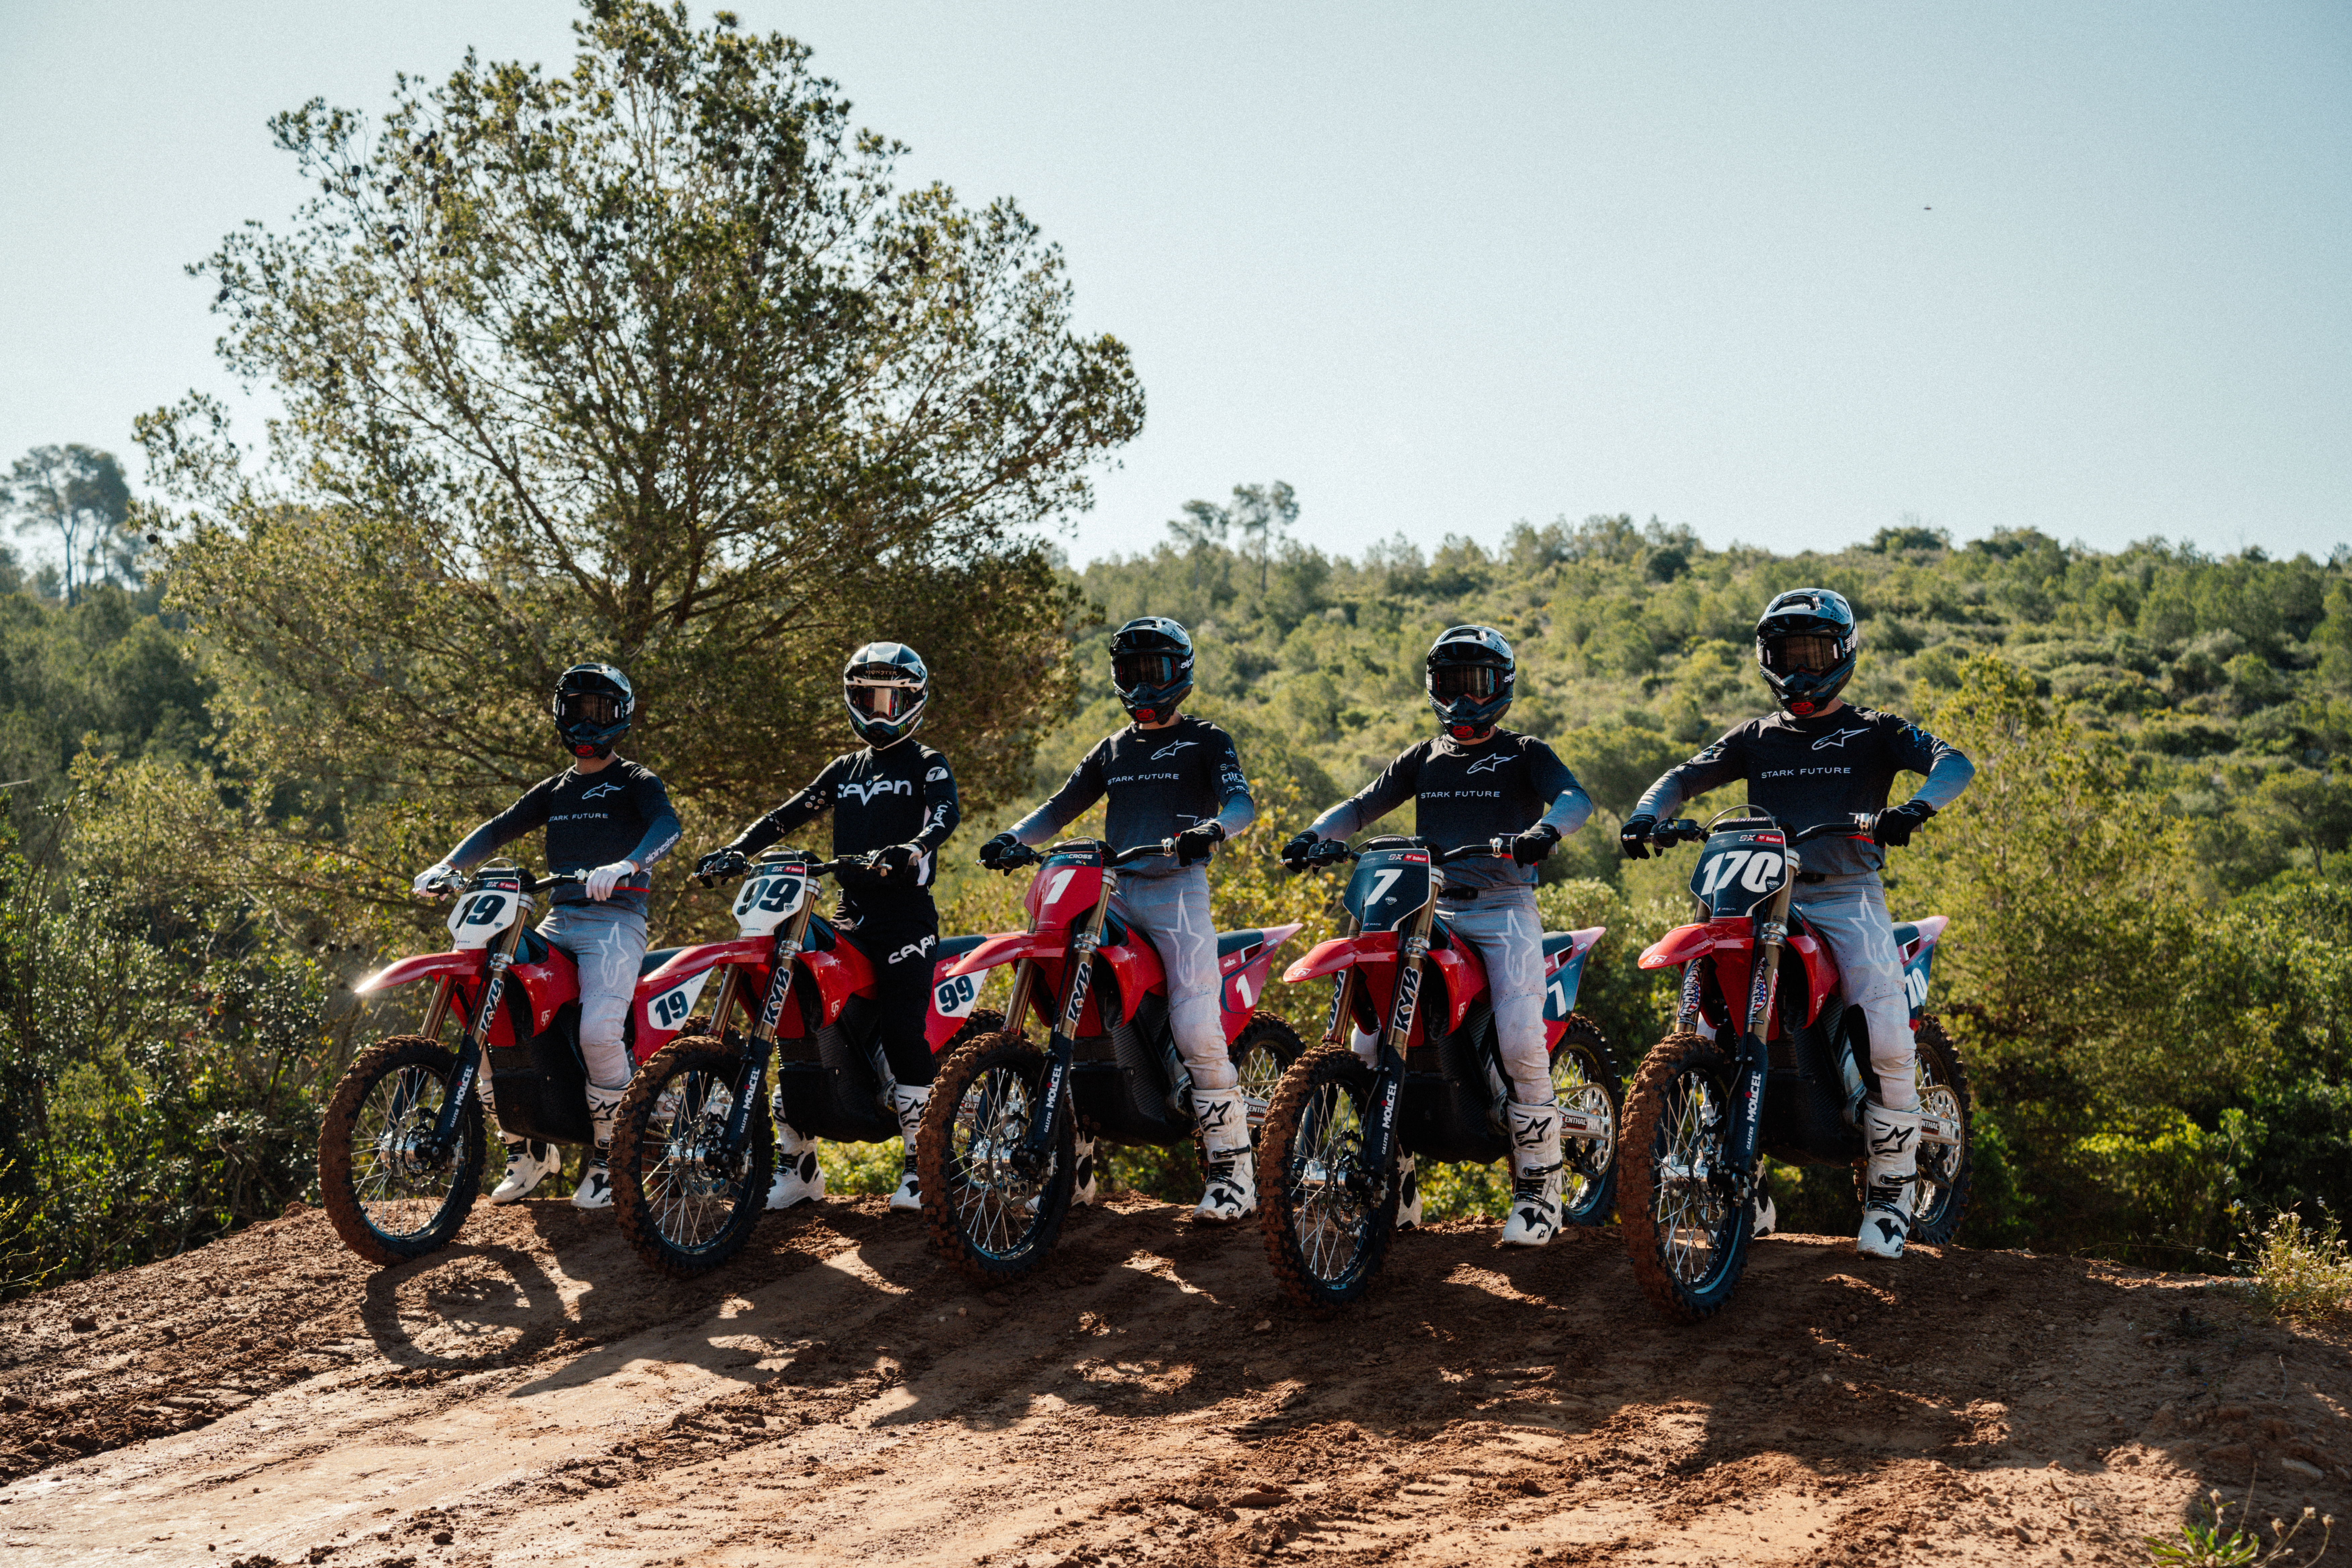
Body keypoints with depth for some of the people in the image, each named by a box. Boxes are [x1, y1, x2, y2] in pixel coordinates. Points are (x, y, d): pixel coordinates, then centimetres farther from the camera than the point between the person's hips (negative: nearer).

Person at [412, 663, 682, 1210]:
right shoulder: (555, 789, 23)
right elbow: (501, 828, 15)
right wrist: (448, 865, -3)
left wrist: (627, 865, -37)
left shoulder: (635, 781, 3)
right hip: (558, 920, 6)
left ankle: (610, 1155, -9)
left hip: (615, 920, -6)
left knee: (599, 1031, -28)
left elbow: (666, 824, -17)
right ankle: (528, 1151, 6)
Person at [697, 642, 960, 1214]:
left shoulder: (927, 765, 5)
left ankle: (921, 1164, -7)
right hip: (851, 918, 6)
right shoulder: (844, 770, 22)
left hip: (907, 915, -5)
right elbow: (789, 814, 17)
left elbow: (947, 813, -14)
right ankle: (797, 1165, 8)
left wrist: (912, 851, -35)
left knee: (902, 1031, -16)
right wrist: (737, 848, 0)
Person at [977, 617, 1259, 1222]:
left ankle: (1233, 1171, -10)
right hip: (1115, 892, 6)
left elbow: (1241, 799, -11)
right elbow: (1061, 807, 19)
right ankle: (1074, 1161, 4)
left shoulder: (1206, 741, 5)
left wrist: (1213, 827, -34)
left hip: (1179, 889, -6)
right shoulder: (1112, 750, 22)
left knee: (1196, 1028, -19)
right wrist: (1012, 838, 0)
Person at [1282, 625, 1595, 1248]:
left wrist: (1545, 829, -35)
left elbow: (1575, 798, -12)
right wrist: (1314, 834, -7)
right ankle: (1395, 1190, 4)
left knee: (1521, 1040, -24)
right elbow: (1362, 806, 13)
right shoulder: (1422, 759, 18)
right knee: (1368, 1038, -9)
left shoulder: (1524, 755, 6)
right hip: (1430, 910, 4)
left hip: (1504, 910, -4)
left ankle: (1538, 1189, -8)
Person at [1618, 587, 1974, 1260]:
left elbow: (1953, 762, -6)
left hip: (1848, 899, -3)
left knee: (1888, 1045, -20)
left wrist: (1916, 807, -29)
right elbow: (1688, 775, 11)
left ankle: (1889, 1191, -1)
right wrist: (1647, 814, -12)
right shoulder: (1756, 738, 18)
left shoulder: (1874, 732, 8)